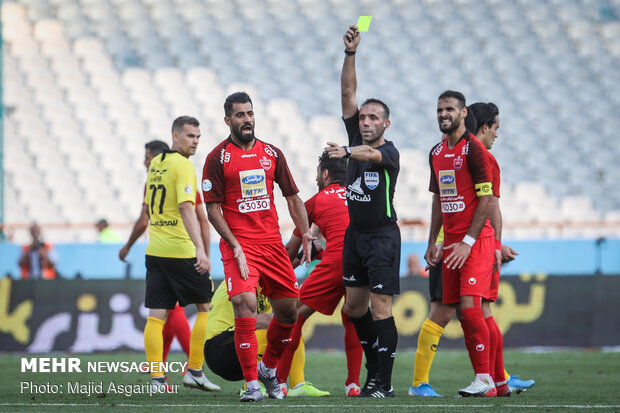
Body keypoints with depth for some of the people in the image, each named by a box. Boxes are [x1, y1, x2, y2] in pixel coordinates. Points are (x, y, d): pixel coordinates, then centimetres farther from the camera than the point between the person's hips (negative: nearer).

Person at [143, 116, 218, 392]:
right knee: (206, 307, 7)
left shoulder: (155, 163, 13)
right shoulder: (183, 165, -11)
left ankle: (156, 378, -2)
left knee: (156, 316, 3)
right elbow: (186, 207, -22)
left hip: (154, 250, 7)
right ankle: (194, 371, 6)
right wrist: (200, 249, -28)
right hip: (181, 251, -7)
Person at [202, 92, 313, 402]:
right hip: (239, 245, -5)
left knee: (289, 309, 7)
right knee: (245, 304, -20)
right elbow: (213, 209, -4)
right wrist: (235, 246, -13)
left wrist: (305, 233, 3)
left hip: (273, 243, 5)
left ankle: (268, 368, 31)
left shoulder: (272, 154, 11)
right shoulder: (218, 158, -2)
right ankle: (252, 384, -15)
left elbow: (292, 197, 17)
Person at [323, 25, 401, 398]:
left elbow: (370, 154, -35)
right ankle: (374, 368, 25)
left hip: (382, 236, -7)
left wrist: (347, 152, -53)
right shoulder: (357, 138, 5)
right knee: (354, 306, 11)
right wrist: (350, 53, -11)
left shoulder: (389, 152, -12)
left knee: (380, 309, -9)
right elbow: (348, 92, -1)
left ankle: (384, 382, -6)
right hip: (355, 234, 7)